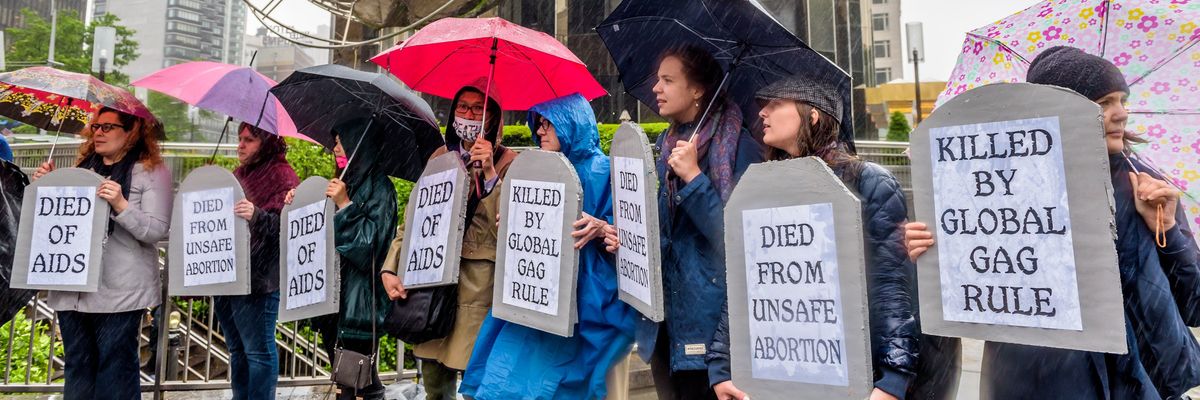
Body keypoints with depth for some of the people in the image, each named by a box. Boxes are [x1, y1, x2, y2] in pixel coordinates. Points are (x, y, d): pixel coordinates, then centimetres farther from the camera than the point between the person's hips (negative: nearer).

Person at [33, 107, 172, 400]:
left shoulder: (152, 172, -4)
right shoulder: (83, 167, 14)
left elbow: (157, 231, -13)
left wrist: (120, 205, -25)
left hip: (119, 293, -6)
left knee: (115, 368, 0)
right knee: (77, 365, 14)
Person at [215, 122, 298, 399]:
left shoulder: (282, 177, -9)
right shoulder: (239, 174, 17)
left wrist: (257, 216, -33)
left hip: (257, 280, -9)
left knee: (258, 351, -2)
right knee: (236, 349, 18)